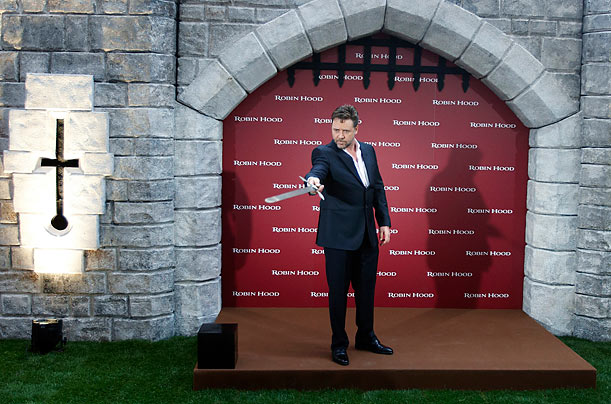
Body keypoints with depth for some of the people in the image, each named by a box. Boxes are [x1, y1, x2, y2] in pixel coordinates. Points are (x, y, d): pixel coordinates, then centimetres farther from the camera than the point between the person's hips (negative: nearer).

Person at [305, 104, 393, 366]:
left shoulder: (368, 151, 9)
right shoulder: (324, 153, -8)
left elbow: (378, 187, 15)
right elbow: (318, 170, -31)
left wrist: (384, 221, 10)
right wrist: (313, 180, -54)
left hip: (367, 234, 6)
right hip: (339, 235, -5)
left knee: (366, 287, 15)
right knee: (338, 290, 3)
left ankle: (366, 337, 33)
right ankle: (339, 344, 19)